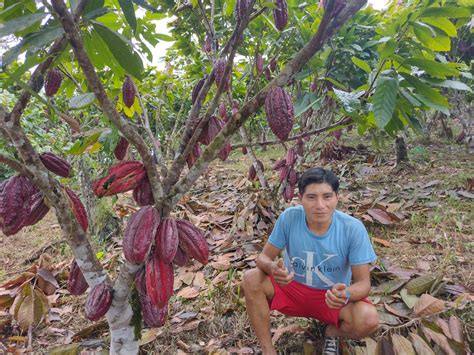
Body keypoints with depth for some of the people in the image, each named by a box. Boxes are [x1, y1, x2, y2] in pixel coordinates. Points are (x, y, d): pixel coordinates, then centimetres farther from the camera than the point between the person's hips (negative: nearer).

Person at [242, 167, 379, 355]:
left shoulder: (353, 228, -23)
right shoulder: (289, 218, -21)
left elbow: (363, 282, -17)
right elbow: (264, 257, -12)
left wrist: (345, 295, -41)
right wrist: (273, 268, -38)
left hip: (333, 297, 0)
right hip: (293, 289, 1)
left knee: (368, 320, -29)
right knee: (251, 279, -24)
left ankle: (332, 332, 8)